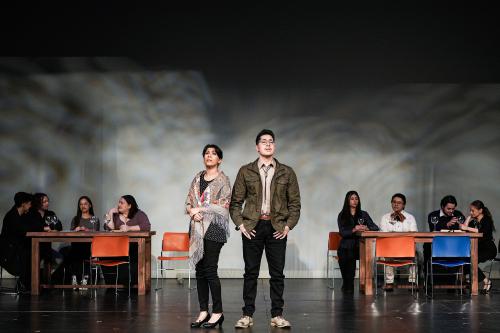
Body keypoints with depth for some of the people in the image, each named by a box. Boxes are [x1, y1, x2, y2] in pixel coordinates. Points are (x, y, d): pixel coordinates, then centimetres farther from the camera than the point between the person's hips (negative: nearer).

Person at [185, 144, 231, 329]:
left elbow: (223, 206, -11)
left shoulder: (223, 180, -3)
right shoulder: (198, 178, 15)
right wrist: (192, 212, -8)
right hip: (197, 228, 6)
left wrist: (199, 209, -9)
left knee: (210, 270, -8)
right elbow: (188, 202, 14)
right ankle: (203, 311, 10)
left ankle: (217, 312, 0)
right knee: (199, 270, 5)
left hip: (214, 228, -6)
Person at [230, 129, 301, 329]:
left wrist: (289, 225, -2)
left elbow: (295, 203, 8)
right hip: (252, 227, 0)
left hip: (277, 228, 1)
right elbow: (235, 202, 7)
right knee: (250, 273, 3)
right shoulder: (246, 171, 5)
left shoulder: (287, 173, 7)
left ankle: (277, 315, 10)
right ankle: (247, 315, 9)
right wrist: (240, 224, -4)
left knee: (277, 273, 2)